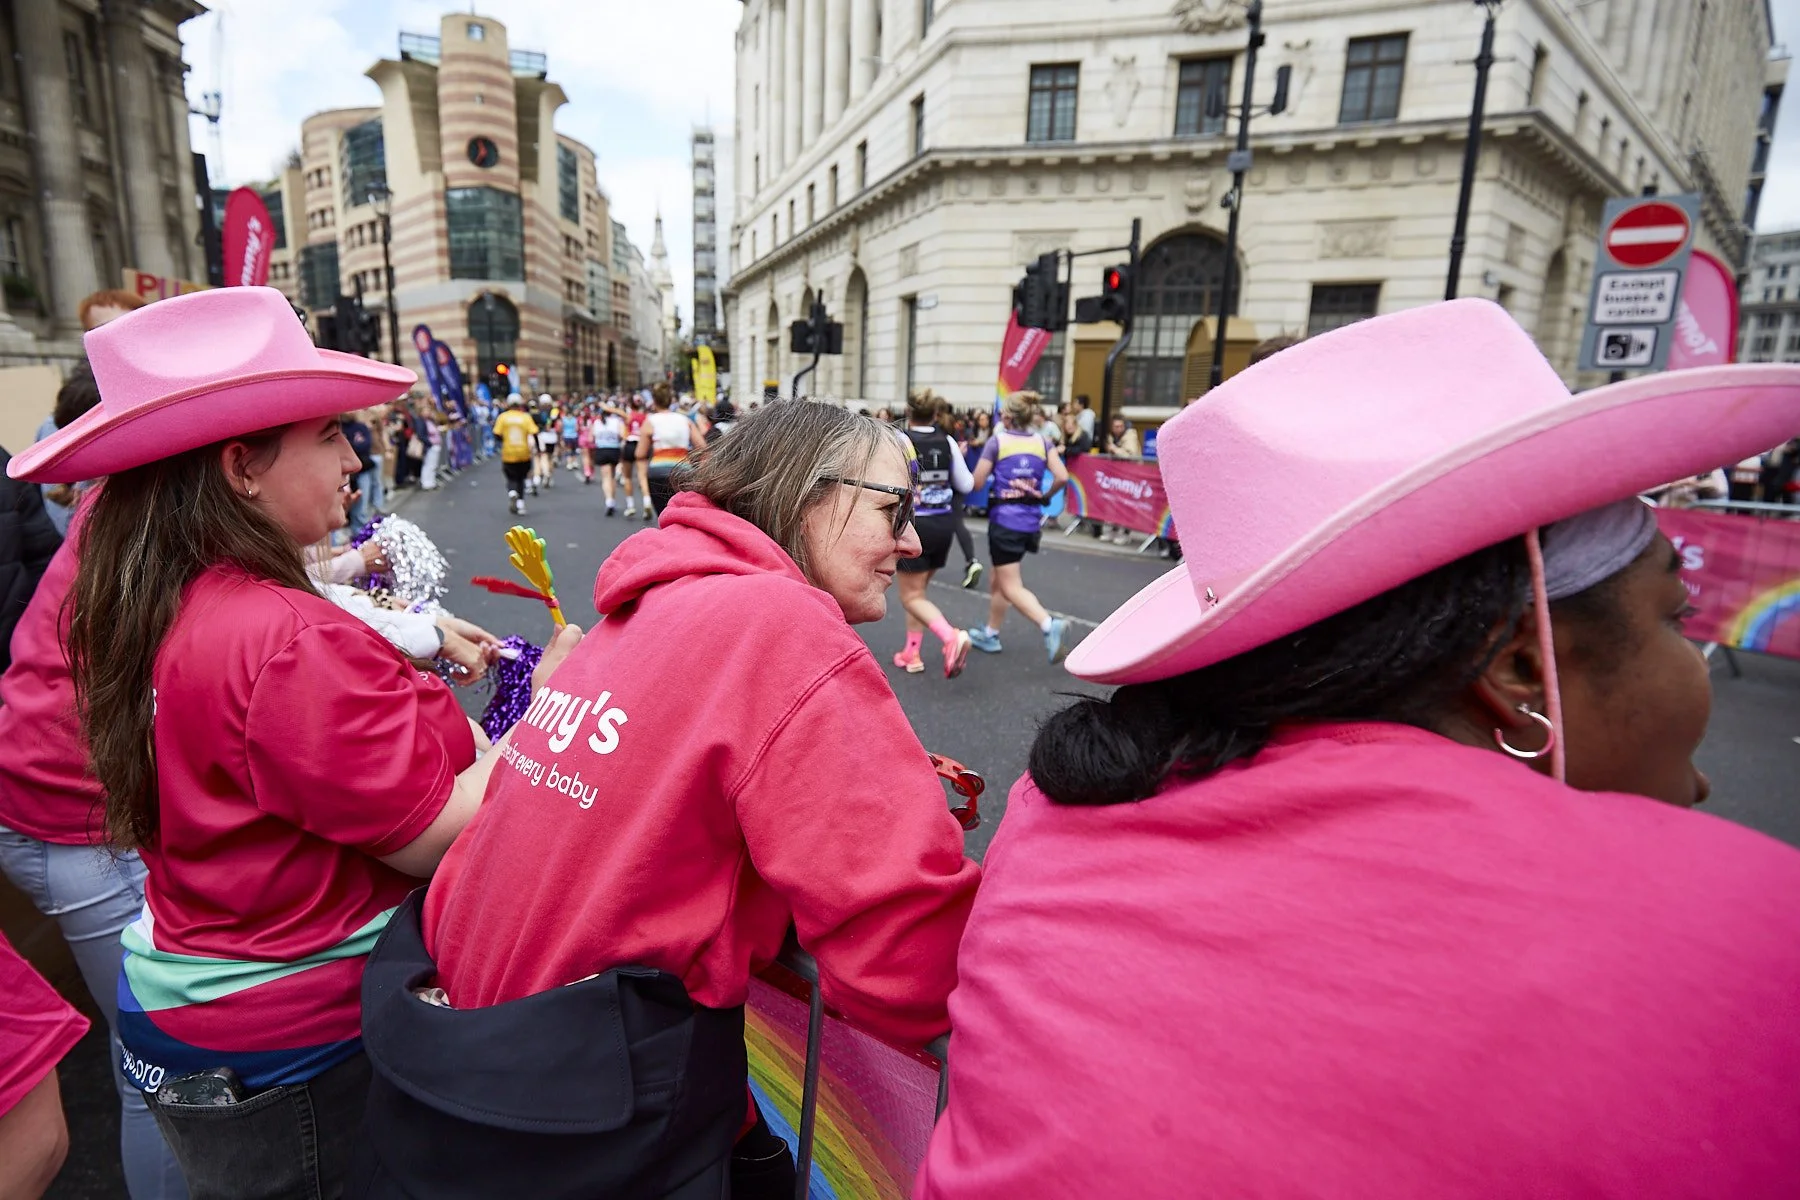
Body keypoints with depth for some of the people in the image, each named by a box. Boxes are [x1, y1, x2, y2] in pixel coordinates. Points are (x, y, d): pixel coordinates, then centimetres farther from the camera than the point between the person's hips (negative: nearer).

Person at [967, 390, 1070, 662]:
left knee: (1011, 586, -1)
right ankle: (990, 635, 31)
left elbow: (977, 484, -5)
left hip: (1004, 518, -6)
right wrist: (1045, 496, 11)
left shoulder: (997, 441, -7)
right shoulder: (1043, 441, 3)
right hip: (1031, 519, 6)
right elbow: (1062, 478, -5)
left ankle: (1050, 624, -23)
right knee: (1000, 578, 21)